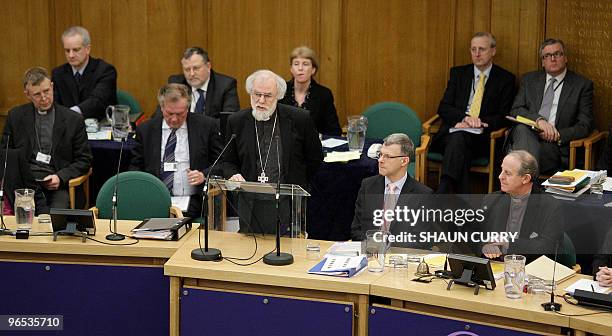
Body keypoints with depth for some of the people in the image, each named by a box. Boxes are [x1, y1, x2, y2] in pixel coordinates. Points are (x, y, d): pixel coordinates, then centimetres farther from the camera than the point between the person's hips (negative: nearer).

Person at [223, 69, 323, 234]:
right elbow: (228, 162, 12)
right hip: (251, 206, 2)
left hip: (289, 205, -1)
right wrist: (234, 175, -9)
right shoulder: (236, 121, 3)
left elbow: (315, 158, 7)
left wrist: (296, 185, 6)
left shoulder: (299, 119, -3)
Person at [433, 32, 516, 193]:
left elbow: (504, 117, 3)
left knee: (458, 138, -36)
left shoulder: (505, 79, 11)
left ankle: (442, 193, -48)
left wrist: (478, 124, -14)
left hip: (482, 138, -2)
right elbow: (443, 108, 8)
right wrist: (465, 118, -13)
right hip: (452, 131, 2)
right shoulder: (458, 73, 17)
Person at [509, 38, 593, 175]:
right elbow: (515, 110, 7)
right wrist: (538, 119, -14)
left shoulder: (582, 85, 10)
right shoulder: (529, 79, 19)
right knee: (522, 127, -33)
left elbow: (585, 125, 4)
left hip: (555, 145, -2)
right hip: (526, 135, 2)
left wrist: (559, 135, -14)